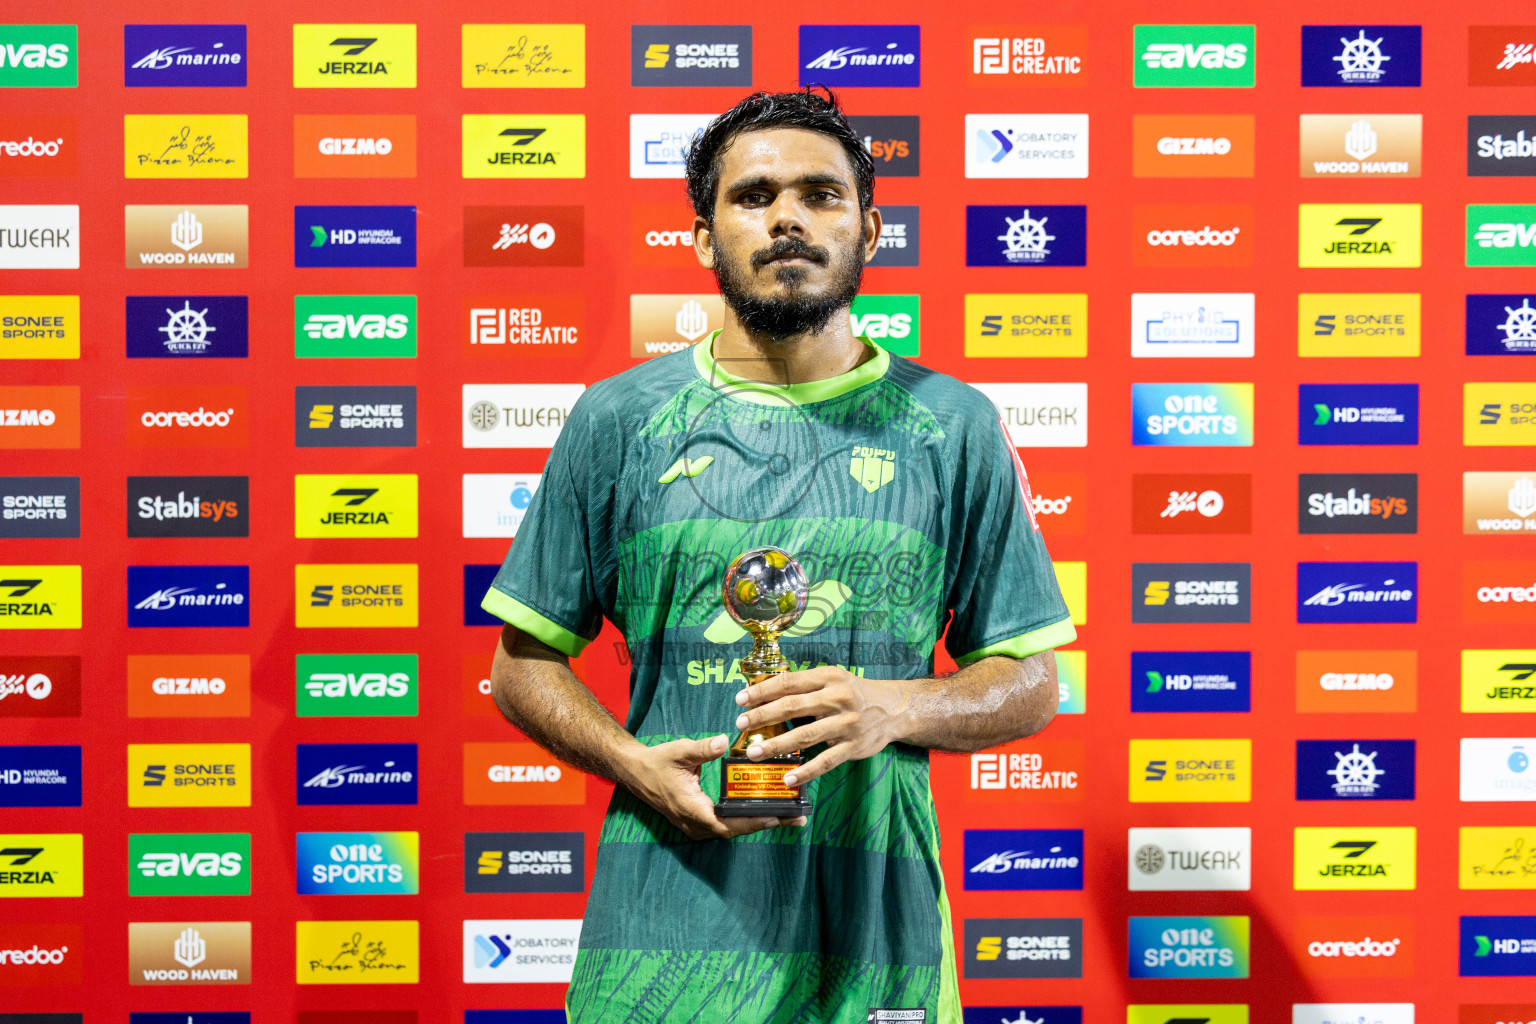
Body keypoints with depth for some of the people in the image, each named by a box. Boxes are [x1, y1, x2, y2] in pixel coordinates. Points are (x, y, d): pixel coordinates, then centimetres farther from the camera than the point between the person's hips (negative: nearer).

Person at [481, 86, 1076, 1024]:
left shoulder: (952, 428, 2)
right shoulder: (619, 419, 2)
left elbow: (1030, 683, 5)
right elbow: (524, 661, 7)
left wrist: (895, 709, -14)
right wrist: (634, 762, -11)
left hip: (872, 922, 0)